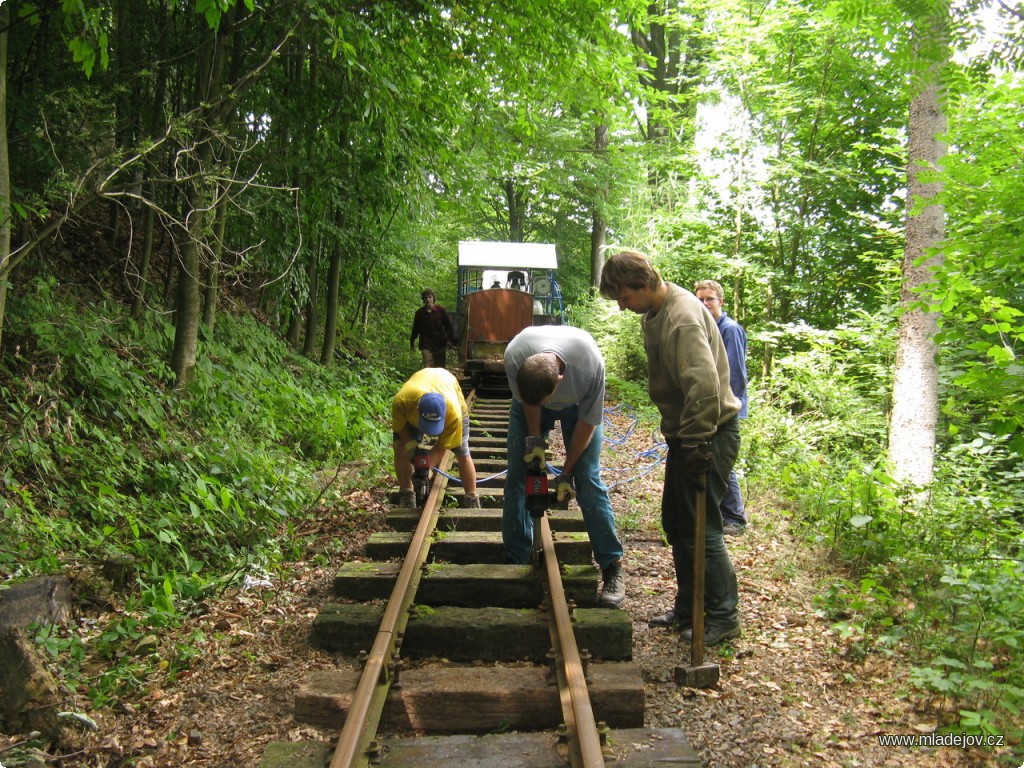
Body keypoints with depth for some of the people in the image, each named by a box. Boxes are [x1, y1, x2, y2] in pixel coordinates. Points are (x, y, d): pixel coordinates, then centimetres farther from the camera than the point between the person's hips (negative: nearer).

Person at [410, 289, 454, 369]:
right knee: (428, 368, -9)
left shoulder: (441, 310, 0)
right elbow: (415, 328, 14)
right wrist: (412, 341, 19)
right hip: (426, 345, 0)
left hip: (440, 344, 0)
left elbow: (448, 325, 3)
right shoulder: (419, 312, 3)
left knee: (440, 367, 6)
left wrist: (450, 340, -6)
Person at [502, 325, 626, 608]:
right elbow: (527, 401, -14)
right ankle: (515, 561, 8)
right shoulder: (514, 356, -37)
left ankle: (613, 568, -2)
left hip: (576, 405, -2)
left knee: (588, 481, -11)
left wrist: (566, 473, -19)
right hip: (529, 399, 2)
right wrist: (534, 438, -21)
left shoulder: (590, 365, -41)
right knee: (517, 476, -3)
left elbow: (588, 420, -25)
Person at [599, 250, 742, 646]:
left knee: (701, 529, -2)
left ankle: (722, 617, 14)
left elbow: (704, 387, -32)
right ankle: (688, 608, 30)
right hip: (685, 433, 10)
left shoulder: (683, 318, -24)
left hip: (708, 435, -10)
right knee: (676, 524, 17)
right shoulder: (655, 312, 8)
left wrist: (696, 444, -27)